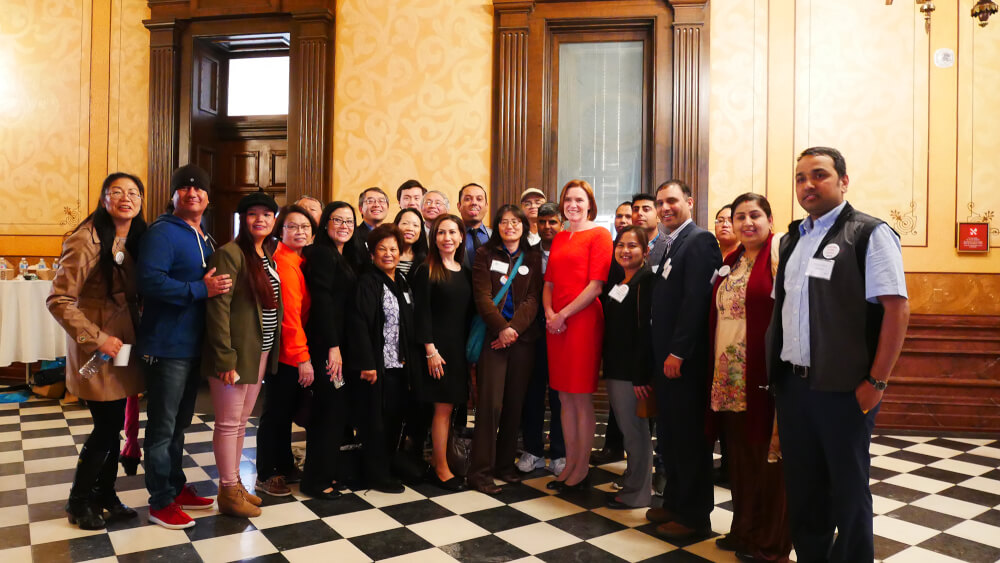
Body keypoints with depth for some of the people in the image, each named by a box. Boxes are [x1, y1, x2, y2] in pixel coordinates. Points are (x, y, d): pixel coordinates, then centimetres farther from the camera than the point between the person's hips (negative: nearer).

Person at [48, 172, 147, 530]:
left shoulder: (135, 239, 6)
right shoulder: (87, 241, -18)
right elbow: (58, 300, -19)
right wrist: (97, 338, -22)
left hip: (123, 345, 7)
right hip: (97, 349, -7)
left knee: (114, 425, 14)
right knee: (107, 427, 1)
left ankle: (105, 495, 30)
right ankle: (78, 502, 22)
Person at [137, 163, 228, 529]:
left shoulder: (204, 239, 15)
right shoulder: (162, 233, -12)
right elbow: (150, 281, -26)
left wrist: (219, 285, 5)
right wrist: (201, 290, -26)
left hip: (193, 346, 9)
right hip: (167, 347, -9)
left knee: (179, 424, 19)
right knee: (163, 427, 2)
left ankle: (177, 488, 33)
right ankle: (161, 502, 15)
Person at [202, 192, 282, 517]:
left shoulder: (268, 257, 13)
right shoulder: (229, 254, -12)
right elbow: (217, 308, -17)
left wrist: (269, 352, 7)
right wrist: (225, 358, -20)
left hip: (261, 352, 8)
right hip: (236, 353, -8)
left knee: (241, 421, 17)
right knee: (229, 423, 4)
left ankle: (233, 483, 29)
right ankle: (228, 493, 16)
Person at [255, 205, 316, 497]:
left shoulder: (297, 262, 12)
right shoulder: (284, 262, -17)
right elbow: (288, 313, -21)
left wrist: (302, 352, 9)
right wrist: (303, 357, -21)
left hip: (291, 351, 9)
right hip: (285, 352, -9)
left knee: (286, 410, 19)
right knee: (275, 412, 2)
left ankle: (284, 465, 33)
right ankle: (265, 476, 15)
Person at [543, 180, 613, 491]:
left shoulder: (599, 234, -3)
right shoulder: (559, 238, 18)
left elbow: (596, 284, -11)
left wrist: (564, 314, -13)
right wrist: (549, 313, -1)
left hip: (583, 321, -6)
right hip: (556, 323, 6)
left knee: (581, 398, 0)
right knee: (565, 397, 10)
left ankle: (582, 468, 12)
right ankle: (569, 464, 20)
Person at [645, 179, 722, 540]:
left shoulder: (699, 240, -11)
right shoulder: (672, 245, 18)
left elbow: (695, 300, -20)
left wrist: (678, 353, -20)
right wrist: (661, 355, 12)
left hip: (685, 360, -9)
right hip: (666, 357, 9)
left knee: (689, 438, 1)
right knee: (668, 435, 16)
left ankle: (695, 517, 14)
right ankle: (675, 502, 30)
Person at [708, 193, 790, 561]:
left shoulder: (779, 254, -8)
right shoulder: (729, 262, 14)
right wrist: (716, 370, 12)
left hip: (764, 375, -7)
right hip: (730, 377, 7)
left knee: (766, 455, 5)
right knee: (739, 455, 15)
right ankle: (745, 529, 32)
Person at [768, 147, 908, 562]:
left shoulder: (868, 233, -7)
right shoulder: (791, 239, 13)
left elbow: (896, 309, -13)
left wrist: (876, 382, -15)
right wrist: (775, 370, 11)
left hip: (843, 388, -6)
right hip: (790, 383, 6)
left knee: (847, 488, 8)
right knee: (801, 483, 16)